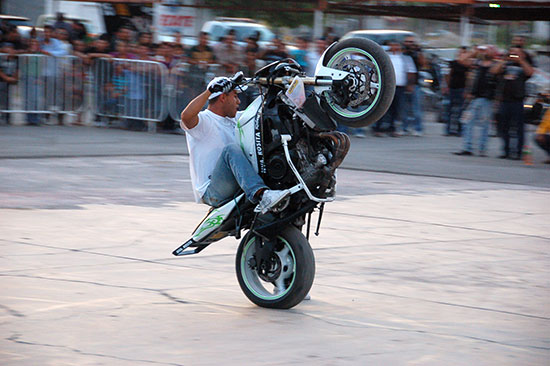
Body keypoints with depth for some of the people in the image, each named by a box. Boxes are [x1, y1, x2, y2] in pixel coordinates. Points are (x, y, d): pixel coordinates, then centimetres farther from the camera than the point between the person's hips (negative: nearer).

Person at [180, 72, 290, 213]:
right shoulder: (204, 121, -5)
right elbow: (186, 116, -27)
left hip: (237, 189, 8)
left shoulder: (232, 121, 22)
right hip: (211, 192, -8)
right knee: (231, 149, -33)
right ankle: (260, 195, -51)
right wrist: (209, 91, -22)